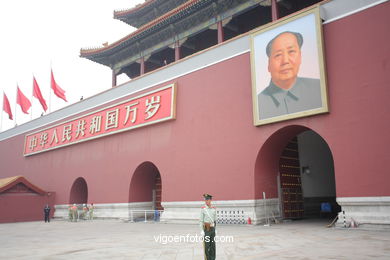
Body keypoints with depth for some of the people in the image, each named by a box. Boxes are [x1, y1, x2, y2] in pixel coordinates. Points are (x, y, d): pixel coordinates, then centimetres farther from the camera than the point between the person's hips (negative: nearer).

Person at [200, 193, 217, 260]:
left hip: (212, 228, 4)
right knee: (207, 244, -1)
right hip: (206, 229, -4)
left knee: (213, 244, 8)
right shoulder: (203, 209, -7)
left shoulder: (214, 209, 5)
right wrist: (202, 231, -13)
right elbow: (201, 220, -8)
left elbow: (215, 220, 12)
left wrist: (215, 229, 11)